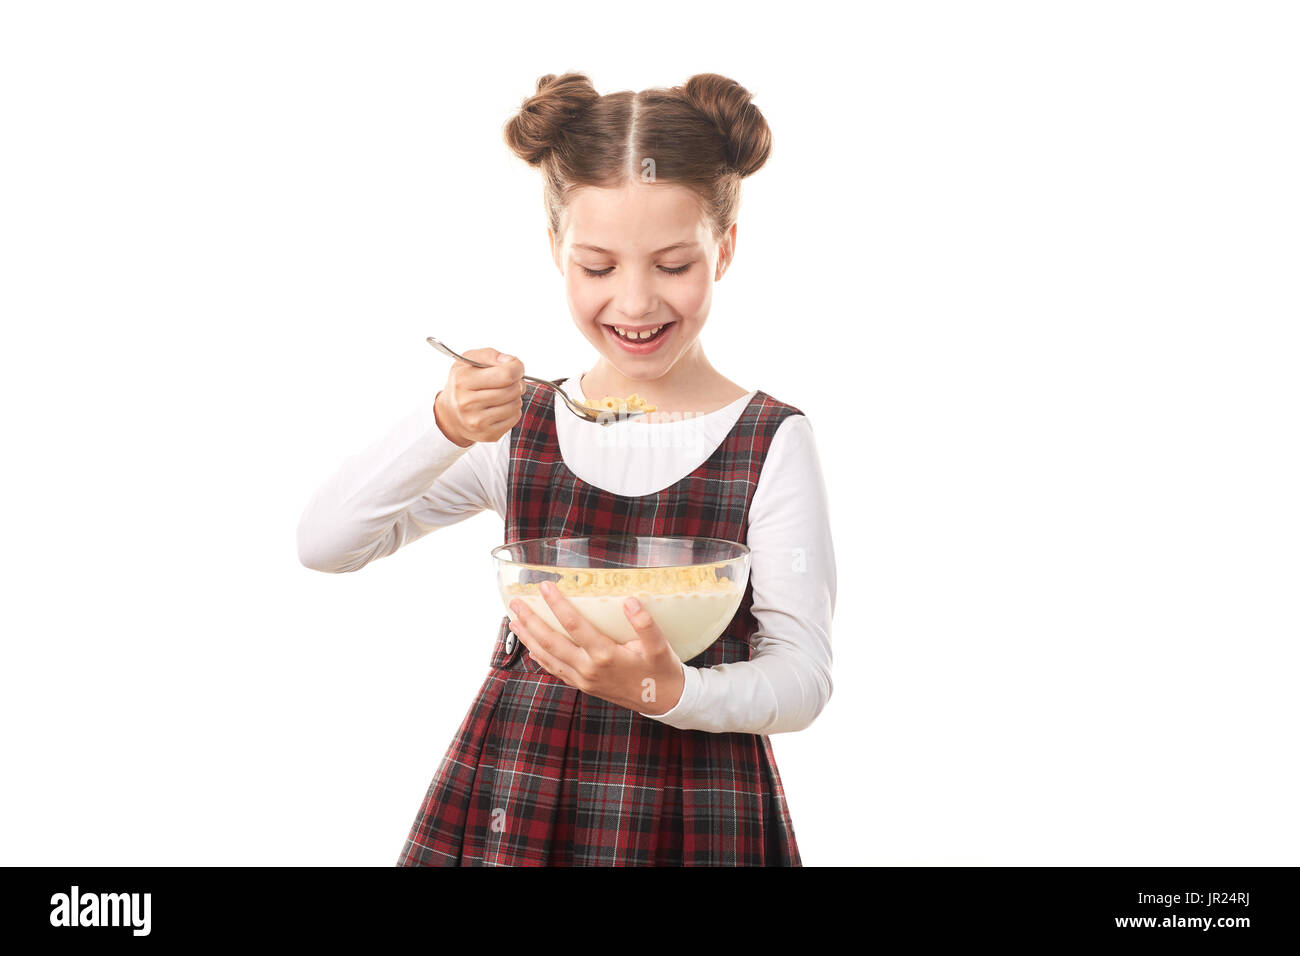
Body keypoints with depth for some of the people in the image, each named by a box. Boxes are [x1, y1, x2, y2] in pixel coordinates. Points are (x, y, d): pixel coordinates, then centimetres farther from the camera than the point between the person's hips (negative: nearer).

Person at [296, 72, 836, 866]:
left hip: (691, 822, -2)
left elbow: (803, 676, -10)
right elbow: (324, 544, -4)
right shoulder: (517, 430, 2)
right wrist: (445, 430, -19)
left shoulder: (771, 441, -6)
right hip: (506, 802, 2)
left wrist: (668, 690, -28)